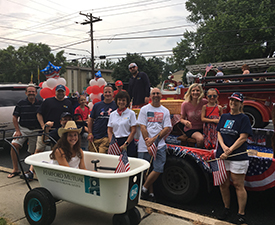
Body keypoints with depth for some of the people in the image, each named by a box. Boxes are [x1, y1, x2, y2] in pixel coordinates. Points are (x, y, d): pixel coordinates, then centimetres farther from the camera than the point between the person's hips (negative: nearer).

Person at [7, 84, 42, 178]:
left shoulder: (41, 103, 1)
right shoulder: (21, 103, 1)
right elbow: (14, 118, 4)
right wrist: (17, 131, -6)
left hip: (36, 131, 0)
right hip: (23, 128, 0)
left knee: (34, 152, 4)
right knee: (14, 144, -21)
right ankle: (15, 169, -10)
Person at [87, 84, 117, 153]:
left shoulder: (116, 105, 2)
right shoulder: (97, 105, 11)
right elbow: (90, 120, 14)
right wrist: (90, 133, 5)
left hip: (107, 137, -3)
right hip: (94, 137, 4)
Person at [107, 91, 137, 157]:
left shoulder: (131, 113, 0)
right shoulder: (112, 114, 12)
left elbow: (133, 131, -4)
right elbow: (109, 131, 12)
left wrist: (125, 145, -10)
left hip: (128, 142, -3)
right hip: (115, 142, 3)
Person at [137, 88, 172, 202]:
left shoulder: (165, 111, 11)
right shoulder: (144, 109, 6)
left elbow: (167, 128, 2)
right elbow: (142, 127, -1)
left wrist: (154, 139, -12)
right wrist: (147, 143, -12)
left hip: (160, 145, 1)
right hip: (144, 146, -1)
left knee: (158, 169, -9)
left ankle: (144, 189, 8)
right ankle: (150, 193, 21)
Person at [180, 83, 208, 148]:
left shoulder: (204, 102, -6)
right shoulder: (185, 104, -7)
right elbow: (182, 119, 3)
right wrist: (185, 122, -19)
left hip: (202, 128, 2)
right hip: (190, 129, -2)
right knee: (200, 138, -31)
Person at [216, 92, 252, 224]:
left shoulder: (244, 118, -3)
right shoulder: (224, 117, 13)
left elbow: (243, 138, -11)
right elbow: (219, 133, 11)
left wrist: (229, 151, -16)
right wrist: (223, 146, -7)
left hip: (238, 157, -5)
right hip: (222, 156, 5)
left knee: (238, 185, 0)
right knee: (223, 184, 11)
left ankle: (241, 214, 13)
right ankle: (226, 208, 29)